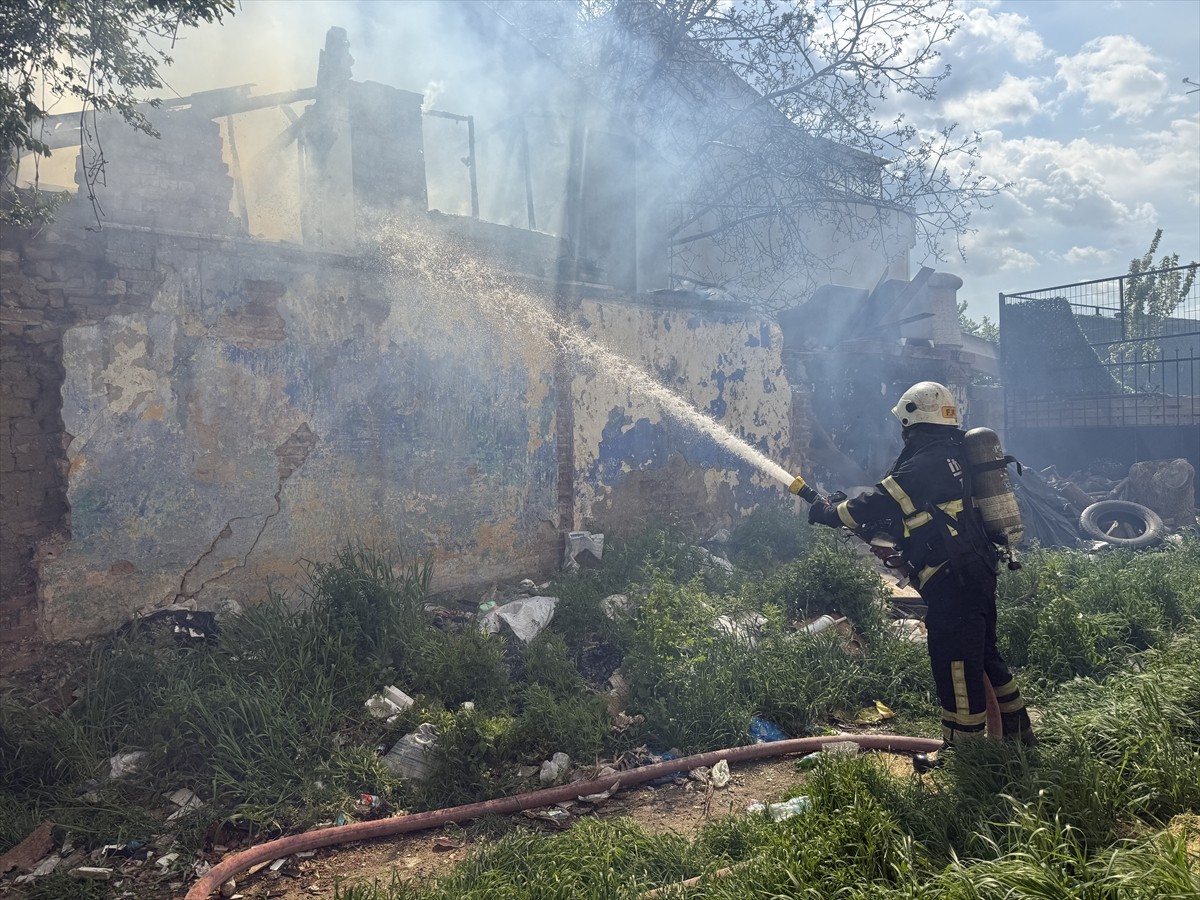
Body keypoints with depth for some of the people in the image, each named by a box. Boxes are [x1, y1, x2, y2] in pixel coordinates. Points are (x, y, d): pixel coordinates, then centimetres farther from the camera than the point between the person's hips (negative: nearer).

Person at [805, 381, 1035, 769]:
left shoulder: (927, 462, -18)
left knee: (955, 666, 1)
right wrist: (892, 540, 14)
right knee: (984, 655, 22)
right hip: (977, 573, 10)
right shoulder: (952, 454, 12)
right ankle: (1018, 733, 34)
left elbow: (880, 503, -20)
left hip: (952, 582, -10)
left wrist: (828, 512, -6)